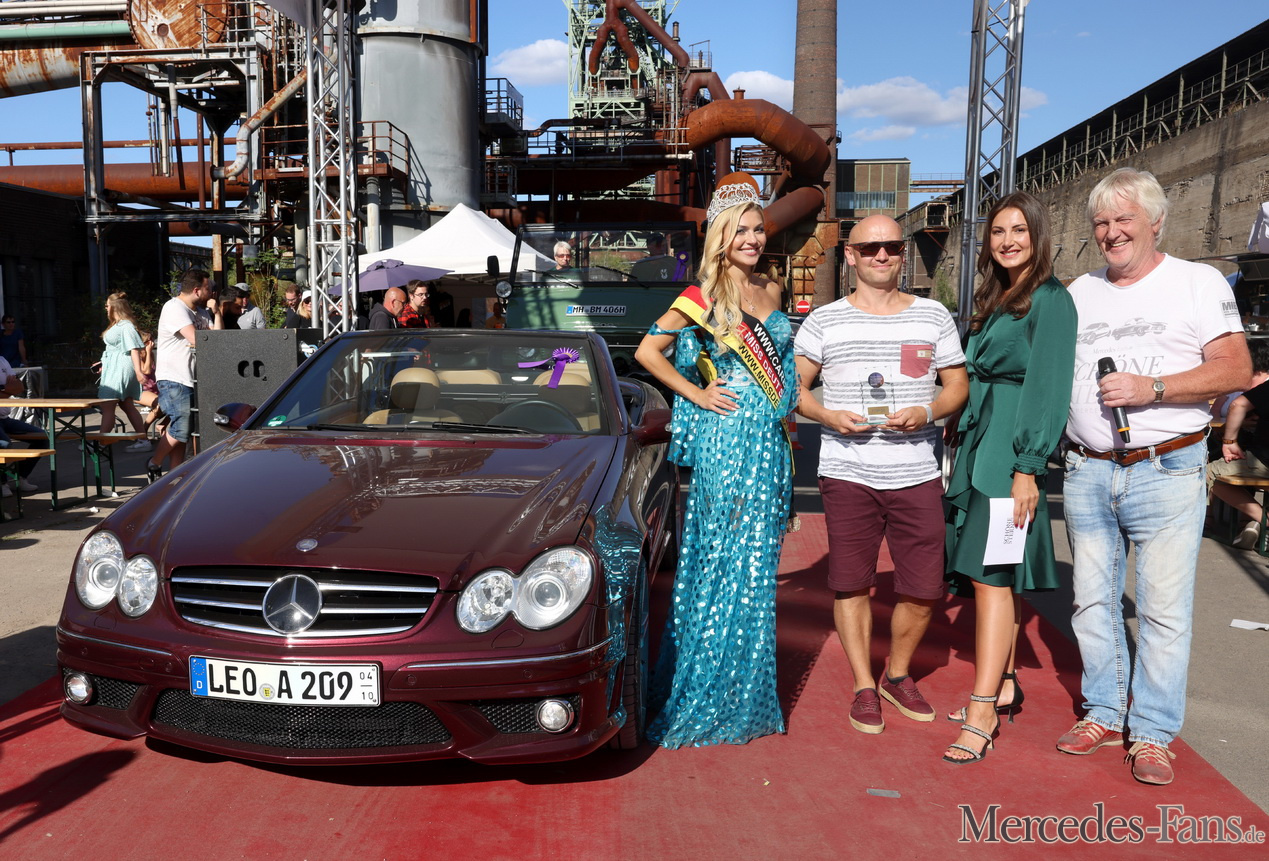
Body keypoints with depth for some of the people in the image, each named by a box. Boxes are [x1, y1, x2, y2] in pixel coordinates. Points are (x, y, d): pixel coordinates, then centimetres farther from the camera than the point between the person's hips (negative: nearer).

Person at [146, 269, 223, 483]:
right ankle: (154, 464, 9)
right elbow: (196, 340, -21)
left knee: (181, 433, 8)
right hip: (173, 379, -9)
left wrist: (216, 312, 2)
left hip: (190, 380, 9)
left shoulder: (197, 312, 19)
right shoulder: (174, 308, -10)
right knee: (180, 429, -11)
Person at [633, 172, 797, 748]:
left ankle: (746, 687, 23)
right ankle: (711, 698, 11)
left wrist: (784, 416, 13)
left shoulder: (771, 293, 12)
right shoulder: (702, 298, -6)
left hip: (770, 440, 6)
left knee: (758, 559, 10)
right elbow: (648, 351, -10)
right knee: (726, 559, -3)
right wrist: (697, 394, -10)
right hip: (725, 439, -6)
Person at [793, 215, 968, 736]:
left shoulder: (933, 316, 9)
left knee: (924, 589, 5)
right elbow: (794, 389, 8)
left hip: (917, 474, 1)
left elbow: (958, 386, 13)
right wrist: (828, 416, -12)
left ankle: (898, 675, 29)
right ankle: (864, 687, 22)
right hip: (847, 473, -1)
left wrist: (927, 411, -8)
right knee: (851, 584, 5)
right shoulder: (824, 321, 5)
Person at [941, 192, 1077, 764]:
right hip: (978, 443, 8)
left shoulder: (1050, 300, -7)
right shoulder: (993, 299, 18)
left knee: (991, 575, -10)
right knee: (993, 575, 12)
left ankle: (982, 713, -7)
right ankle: (1004, 684, 24)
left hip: (1012, 449, -8)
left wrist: (1028, 467, -18)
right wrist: (958, 430, 12)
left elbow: (1049, 389, -14)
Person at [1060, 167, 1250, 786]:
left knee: (1164, 609, 1)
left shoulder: (1198, 282, 1)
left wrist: (1152, 388, -18)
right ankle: (1104, 713, 25)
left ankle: (1152, 732, 14)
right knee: (1093, 602, 10)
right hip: (1087, 473, 4)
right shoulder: (1078, 293, 14)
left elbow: (1237, 369, -7)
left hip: (1166, 472, -4)